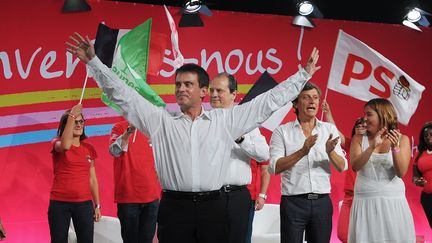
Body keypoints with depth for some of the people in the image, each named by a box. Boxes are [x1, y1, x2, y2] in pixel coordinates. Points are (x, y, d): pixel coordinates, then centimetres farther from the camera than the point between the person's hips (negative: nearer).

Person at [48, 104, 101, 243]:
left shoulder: (88, 148, 10)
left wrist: (97, 205, 11)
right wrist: (71, 116, -25)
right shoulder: (57, 143, -1)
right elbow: (65, 146, -27)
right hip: (59, 203, -3)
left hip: (84, 204, 3)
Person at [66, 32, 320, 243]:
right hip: (174, 207, 0)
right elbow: (123, 95, 7)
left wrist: (304, 74, 13)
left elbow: (269, 101, 12)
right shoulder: (160, 120, 7)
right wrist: (94, 61, 3)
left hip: (212, 207, 0)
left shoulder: (226, 119, 8)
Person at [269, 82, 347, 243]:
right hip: (293, 202, -2)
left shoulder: (330, 129, 8)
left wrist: (330, 152, -17)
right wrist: (302, 151, -21)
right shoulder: (282, 131, 1)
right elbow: (274, 168, -10)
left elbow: (342, 167, 4)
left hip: (322, 201, 3)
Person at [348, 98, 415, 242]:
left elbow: (401, 172, -6)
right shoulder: (359, 139, 4)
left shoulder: (402, 139, 2)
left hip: (393, 201, 0)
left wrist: (395, 148, -20)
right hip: (365, 202, 0)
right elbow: (355, 166, -11)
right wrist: (372, 146, -23)